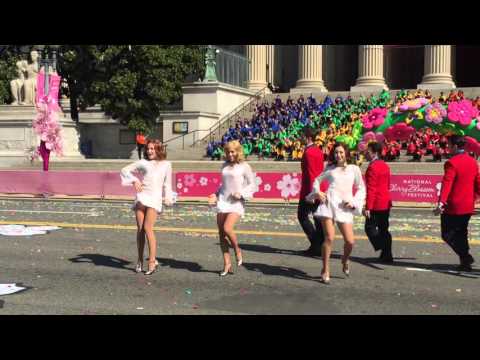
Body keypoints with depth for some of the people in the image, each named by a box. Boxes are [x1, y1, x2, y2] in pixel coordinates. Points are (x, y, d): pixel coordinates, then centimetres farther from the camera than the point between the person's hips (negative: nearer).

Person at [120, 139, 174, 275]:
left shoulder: (166, 164, 14)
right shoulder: (143, 163, 14)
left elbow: (167, 184, 18)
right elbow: (125, 170, 13)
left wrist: (168, 198, 7)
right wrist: (134, 180, -3)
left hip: (154, 197, -2)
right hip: (141, 196, 2)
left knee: (147, 228, -15)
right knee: (140, 229, 2)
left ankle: (152, 261, -12)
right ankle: (140, 260, 11)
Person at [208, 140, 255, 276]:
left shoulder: (244, 166, -1)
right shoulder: (225, 166, 15)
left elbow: (252, 185, 0)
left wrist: (241, 193, -14)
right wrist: (216, 196, 11)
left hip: (236, 203, -6)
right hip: (223, 201, 6)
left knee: (227, 228, -25)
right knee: (221, 233, 1)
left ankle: (237, 250, 4)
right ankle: (227, 264, 9)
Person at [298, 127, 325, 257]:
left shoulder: (308, 152, -16)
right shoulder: (319, 151, 12)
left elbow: (311, 173, -20)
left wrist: (311, 193, -20)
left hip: (309, 190, -9)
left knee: (302, 216, 1)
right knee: (318, 217, 9)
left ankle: (316, 244, -3)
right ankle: (320, 246, 12)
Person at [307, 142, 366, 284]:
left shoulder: (354, 169, 13)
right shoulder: (330, 169, 14)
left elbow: (361, 188, 15)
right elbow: (317, 180, 25)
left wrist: (354, 202, 1)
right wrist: (317, 192, 6)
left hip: (344, 207, 1)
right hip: (328, 203, -1)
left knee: (350, 241, -5)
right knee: (329, 238, -11)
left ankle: (345, 259, 30)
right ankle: (325, 270, 4)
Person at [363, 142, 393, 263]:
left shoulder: (373, 167, -16)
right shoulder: (385, 166, 13)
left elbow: (371, 189, -20)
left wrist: (367, 207, -20)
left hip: (376, 204, -9)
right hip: (386, 203, 9)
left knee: (370, 228, 0)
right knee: (383, 229, 12)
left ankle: (384, 250, -7)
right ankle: (387, 255, 14)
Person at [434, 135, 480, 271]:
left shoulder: (452, 163, -16)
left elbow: (447, 183, -28)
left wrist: (441, 202, -35)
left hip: (453, 207, -7)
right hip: (468, 206, 8)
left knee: (448, 235, 3)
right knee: (461, 234, 17)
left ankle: (465, 256, -8)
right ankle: (465, 262, 17)